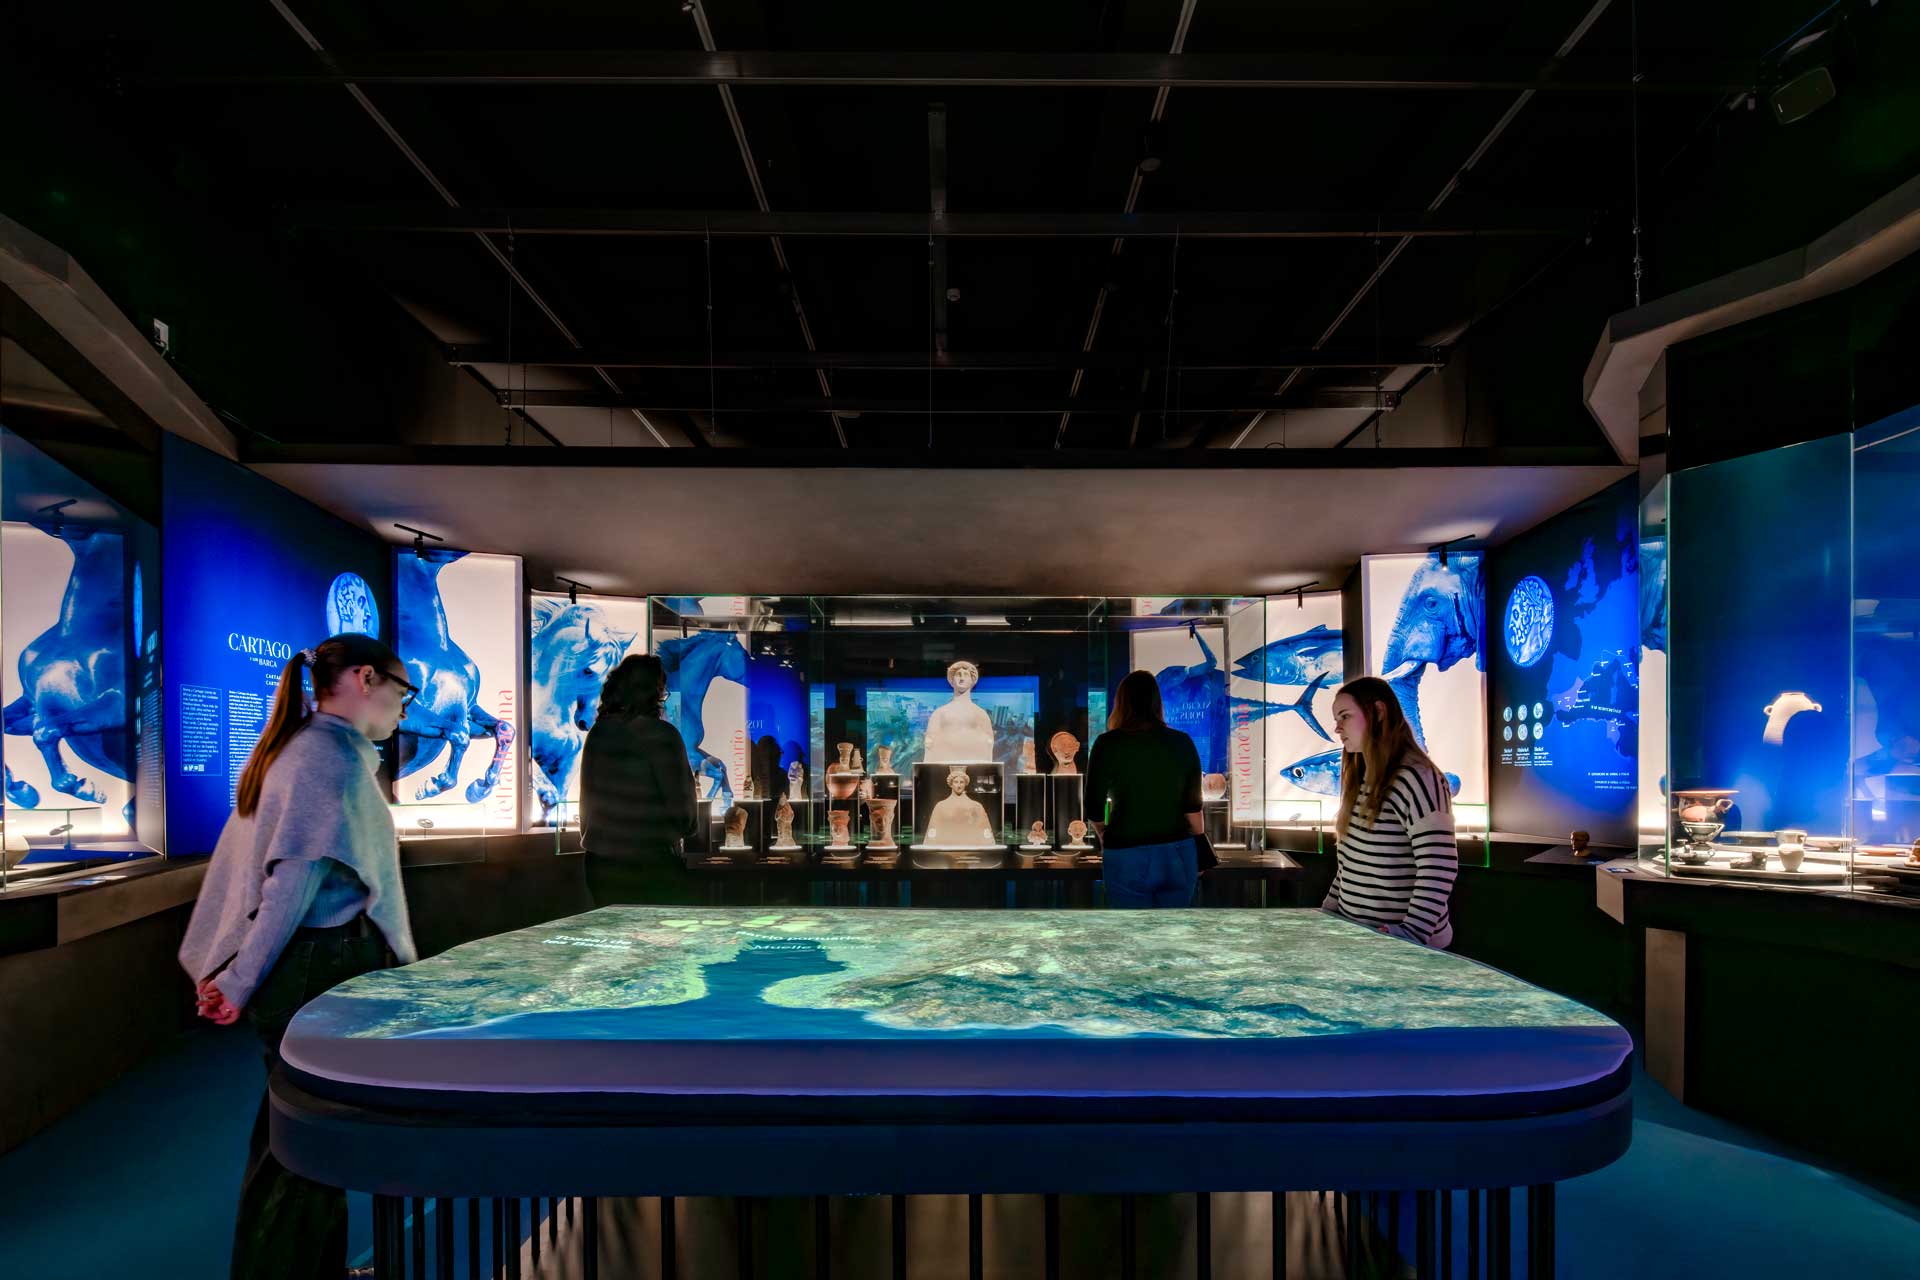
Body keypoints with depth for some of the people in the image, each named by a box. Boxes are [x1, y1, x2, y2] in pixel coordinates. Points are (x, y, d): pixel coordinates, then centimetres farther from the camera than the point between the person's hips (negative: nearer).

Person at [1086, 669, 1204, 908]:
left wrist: (1104, 836, 18)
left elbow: (1094, 805, -2)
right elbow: (1193, 805, 4)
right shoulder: (1182, 743, 0)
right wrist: (1199, 852, 17)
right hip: (1178, 855, 3)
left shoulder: (1108, 744, -8)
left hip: (1128, 858, -3)